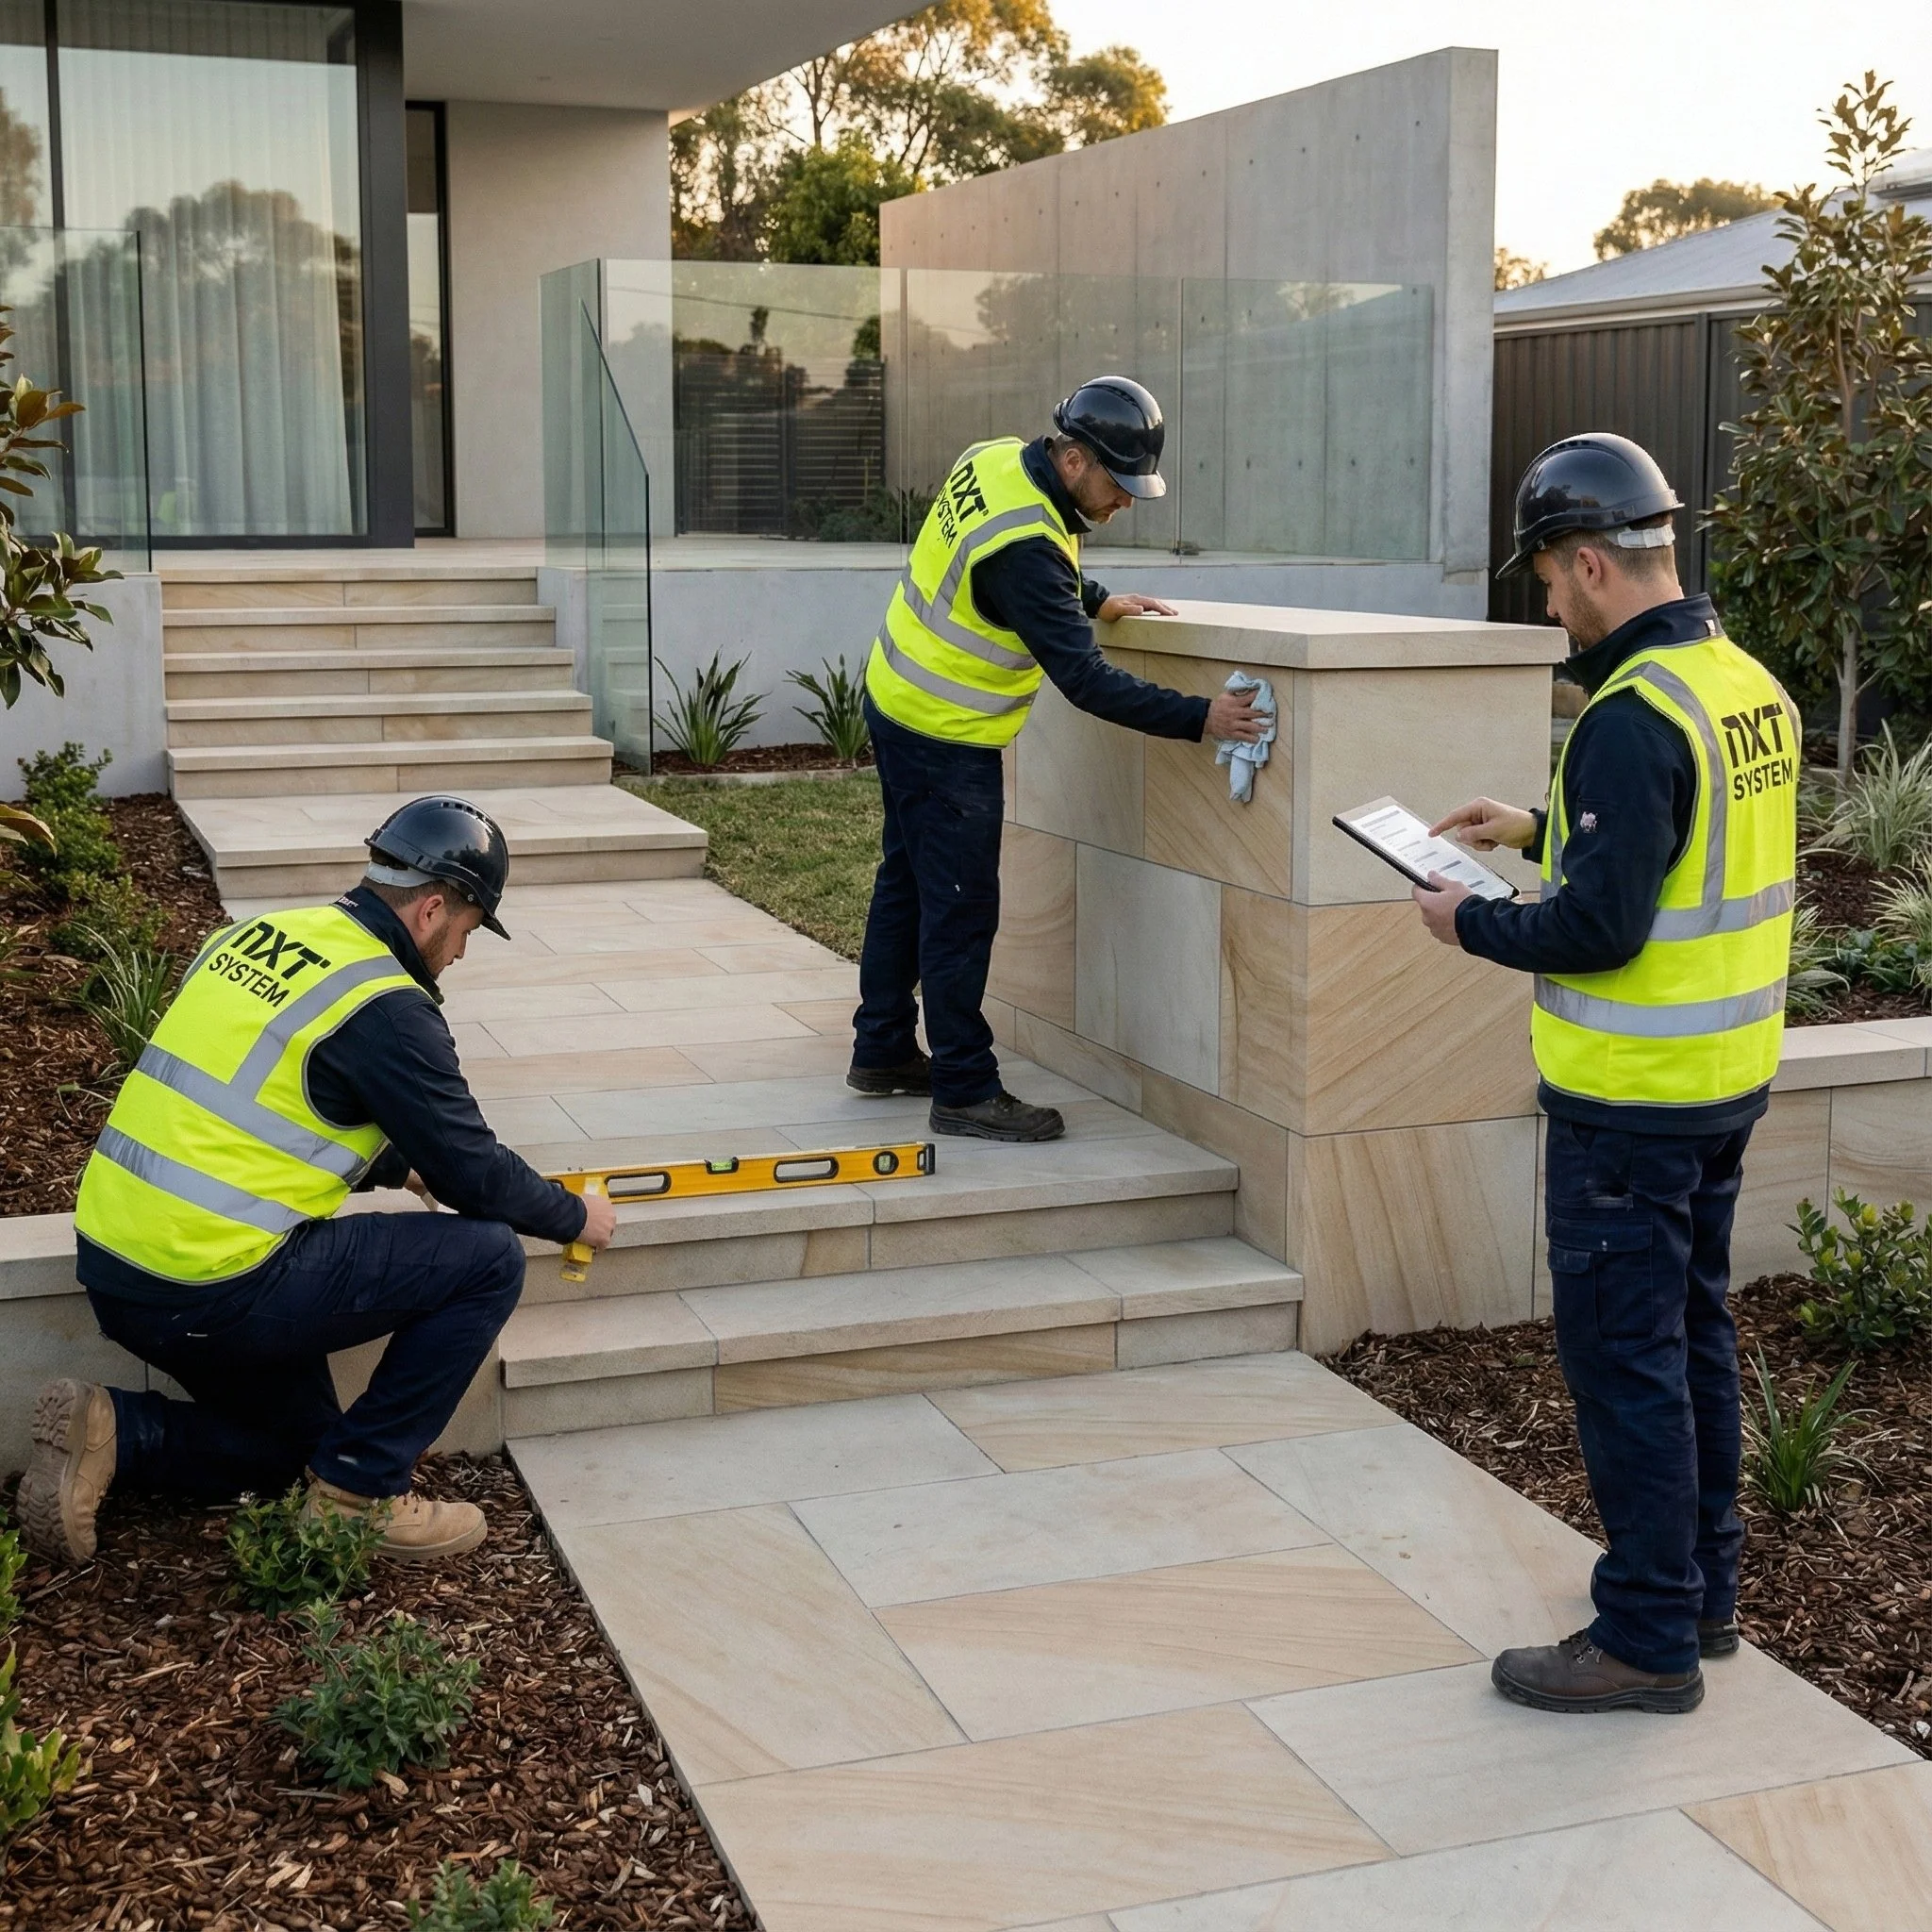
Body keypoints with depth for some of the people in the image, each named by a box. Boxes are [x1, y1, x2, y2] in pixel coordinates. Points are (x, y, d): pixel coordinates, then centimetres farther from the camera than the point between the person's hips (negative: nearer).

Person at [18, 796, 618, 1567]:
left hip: (112, 1270, 9)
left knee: (294, 1445, 27)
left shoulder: (255, 935, 12)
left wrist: (396, 1165, 39)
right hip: (212, 1288, -9)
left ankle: (108, 1433, 6)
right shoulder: (386, 1008, -13)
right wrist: (575, 1218, 13)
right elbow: (474, 1172, -6)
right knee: (488, 1260, -1)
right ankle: (359, 1496, 4)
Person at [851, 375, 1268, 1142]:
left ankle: (883, 1051, 31)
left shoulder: (997, 459, -2)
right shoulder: (1023, 546, -30)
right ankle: (965, 1091, 6)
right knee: (961, 911, -2)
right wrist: (1198, 718, -29)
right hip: (945, 739, -10)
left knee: (907, 883, 19)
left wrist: (1094, 601, 12)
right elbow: (1086, 679, -30)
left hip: (899, 702, 10)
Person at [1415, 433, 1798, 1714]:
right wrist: (1541, 829, 19)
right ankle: (1705, 1590, 32)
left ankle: (1648, 1640, 11)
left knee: (1624, 1356, 1)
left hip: (1632, 1102, -9)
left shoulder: (1634, 717, -22)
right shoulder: (1754, 687, 7)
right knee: (1693, 1336, 19)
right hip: (1730, 1080, 9)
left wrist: (1474, 923, -8)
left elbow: (1601, 927, -25)